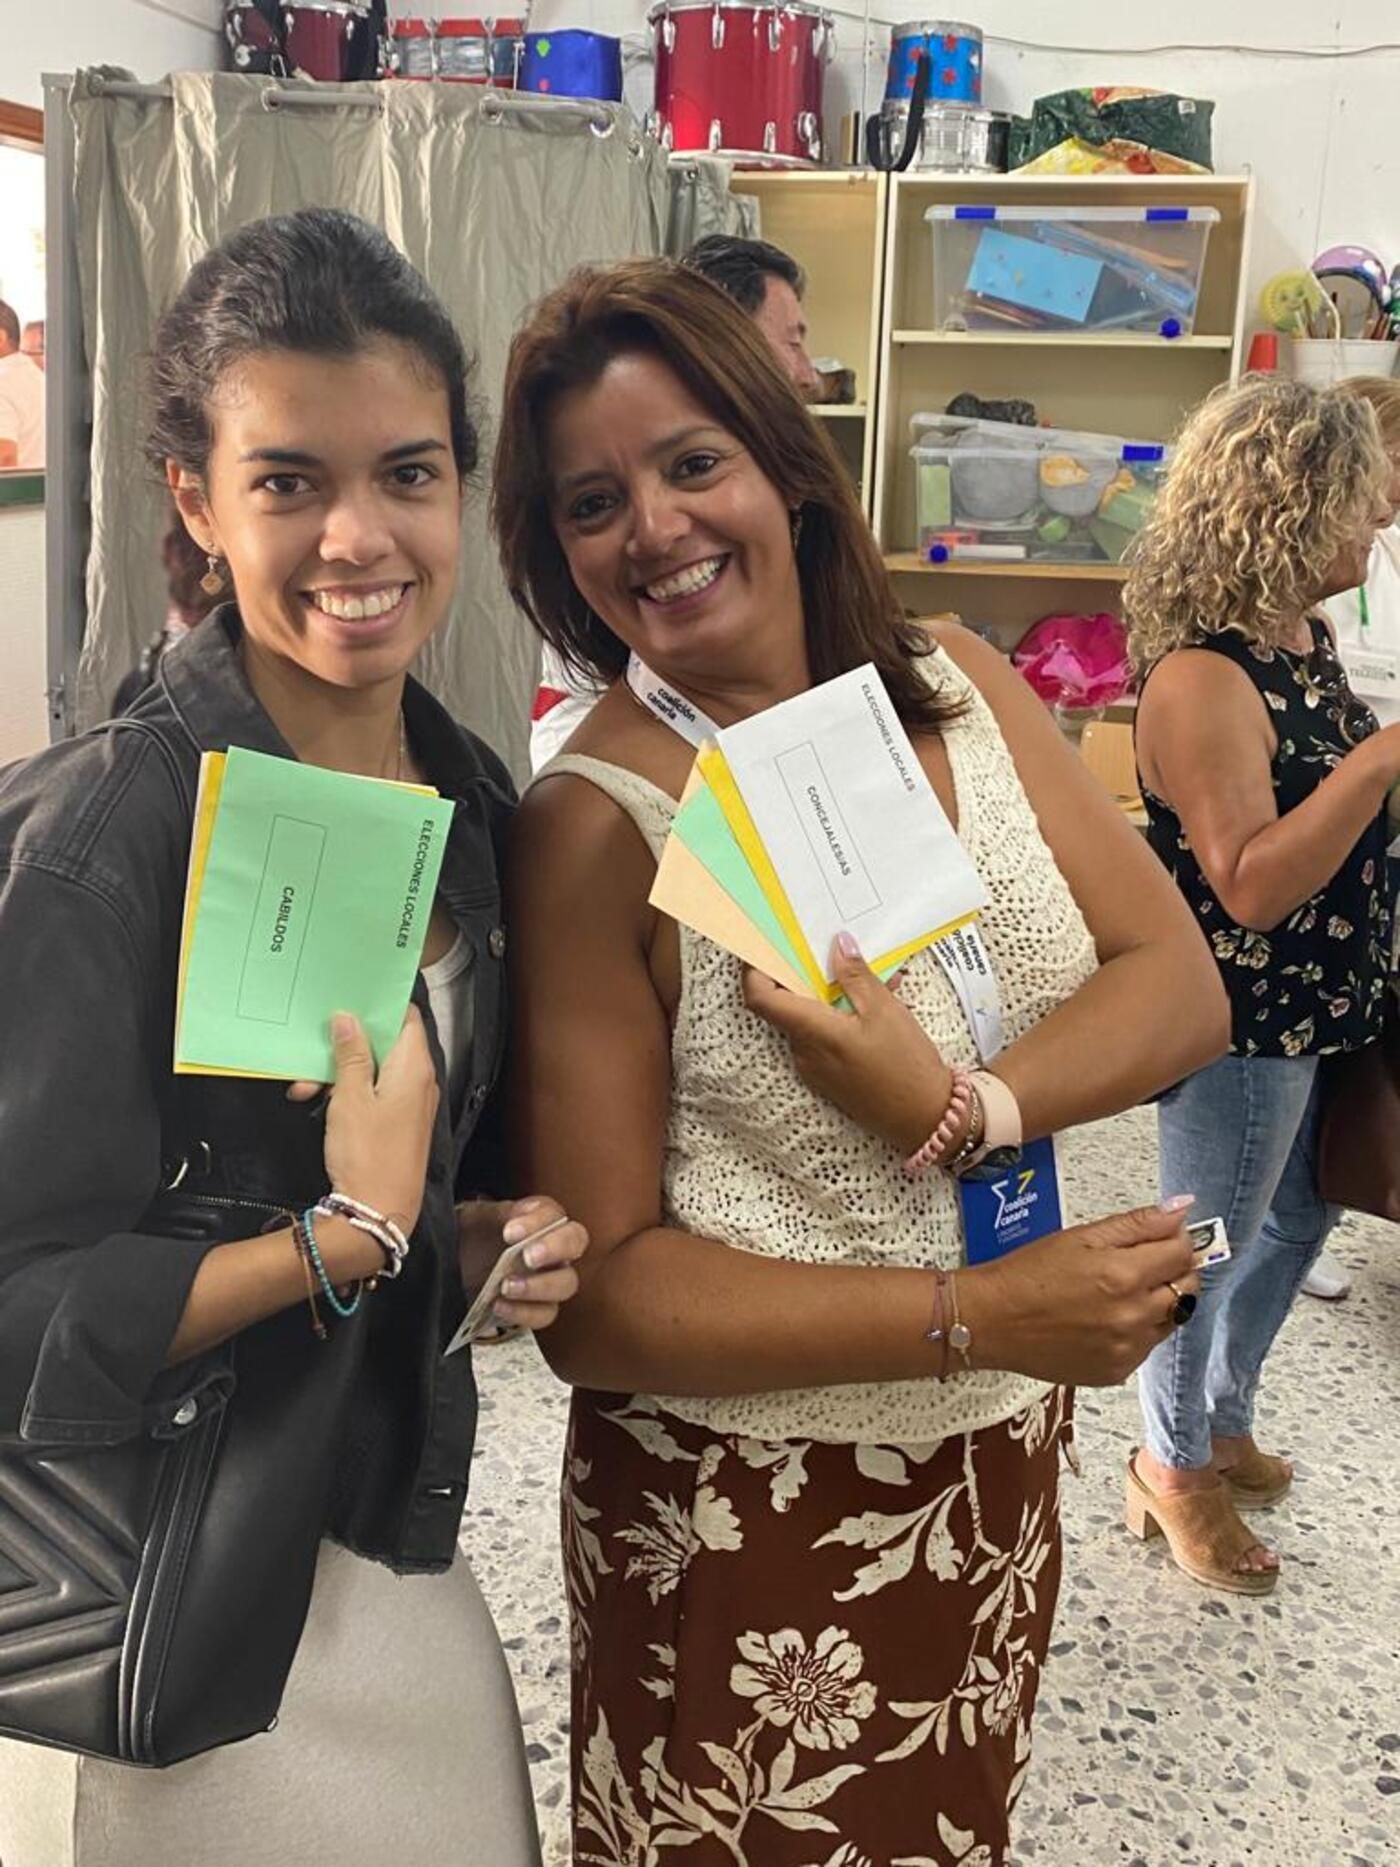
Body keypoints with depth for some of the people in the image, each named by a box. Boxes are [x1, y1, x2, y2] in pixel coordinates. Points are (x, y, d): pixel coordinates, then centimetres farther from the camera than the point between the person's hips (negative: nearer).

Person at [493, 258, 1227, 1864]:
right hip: (748, 1526, -5)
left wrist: (960, 1107, -25)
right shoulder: (594, 824, -19)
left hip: (1000, 1474, 5)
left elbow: (1182, 989, -7)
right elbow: (595, 1298, -19)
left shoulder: (961, 691, -4)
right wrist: (978, 1316, -25)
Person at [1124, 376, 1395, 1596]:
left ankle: (1224, 1418, 47)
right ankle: (1173, 1469, 34)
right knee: (1215, 1247, 10)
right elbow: (1253, 886, -29)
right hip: (1242, 1025, -9)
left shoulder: (1302, 633, 3)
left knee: (1297, 1224, 24)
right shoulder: (1201, 679, -25)